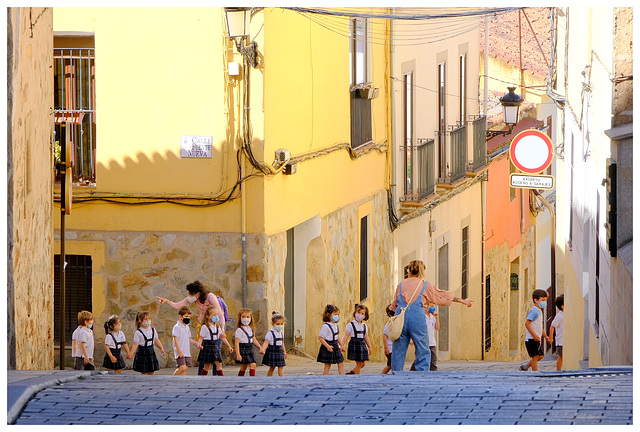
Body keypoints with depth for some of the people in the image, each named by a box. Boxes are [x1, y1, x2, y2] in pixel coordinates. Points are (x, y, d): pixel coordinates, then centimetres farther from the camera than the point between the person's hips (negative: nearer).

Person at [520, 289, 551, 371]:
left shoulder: (539, 312, 18)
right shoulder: (534, 311, -13)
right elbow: (527, 323, -21)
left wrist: (546, 336, 23)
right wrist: (534, 335, -25)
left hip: (537, 339, 10)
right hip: (531, 339, -10)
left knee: (540, 355, 12)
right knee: (535, 356, -9)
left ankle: (525, 366, 23)